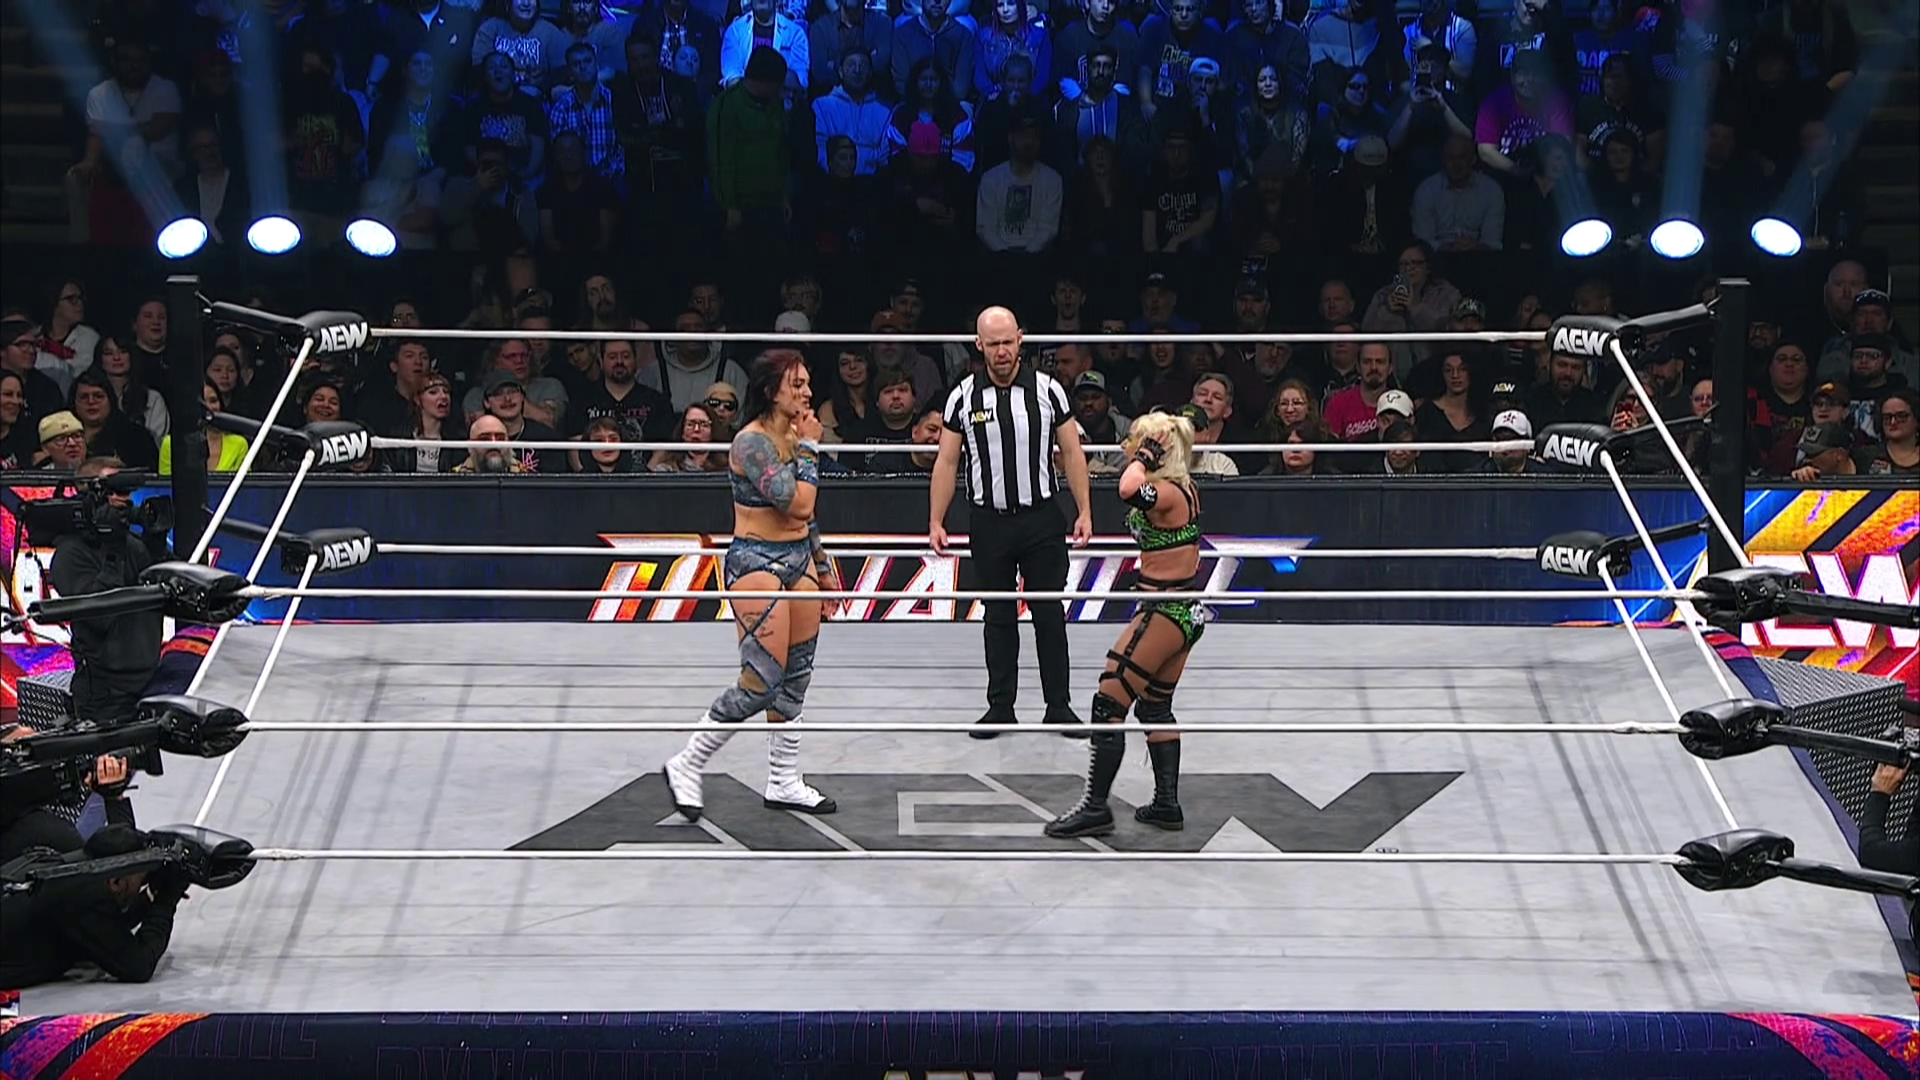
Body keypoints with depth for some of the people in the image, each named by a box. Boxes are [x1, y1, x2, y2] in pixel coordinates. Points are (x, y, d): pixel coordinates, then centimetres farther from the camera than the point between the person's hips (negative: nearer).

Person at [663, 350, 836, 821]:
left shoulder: (792, 436, 10)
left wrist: (824, 569, 21)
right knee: (761, 683, -9)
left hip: (799, 559, 9)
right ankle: (686, 766, 5)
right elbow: (798, 504, -24)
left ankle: (784, 783, 21)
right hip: (757, 564, -9)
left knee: (796, 678, 11)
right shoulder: (752, 442, -17)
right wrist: (809, 448, -13)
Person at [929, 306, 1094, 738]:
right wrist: (936, 521, 0)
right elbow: (947, 462, 5)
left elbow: (1072, 453, 3)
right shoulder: (964, 396, 1)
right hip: (990, 521, 1)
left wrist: (1084, 511, -2)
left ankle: (1059, 705, 10)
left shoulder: (1047, 390, -1)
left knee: (1050, 614, 2)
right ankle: (1000, 707, 14)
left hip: (1042, 519, -1)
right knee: (998, 616, 7)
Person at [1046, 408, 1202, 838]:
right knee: (1155, 705, 20)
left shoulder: (1168, 494, -19)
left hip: (1164, 613, -11)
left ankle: (1095, 807, 0)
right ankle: (1167, 805, 24)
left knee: (1109, 703, -4)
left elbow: (1128, 490, -40)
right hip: (1182, 610, 11)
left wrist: (1145, 456, -26)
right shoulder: (1183, 489, 9)